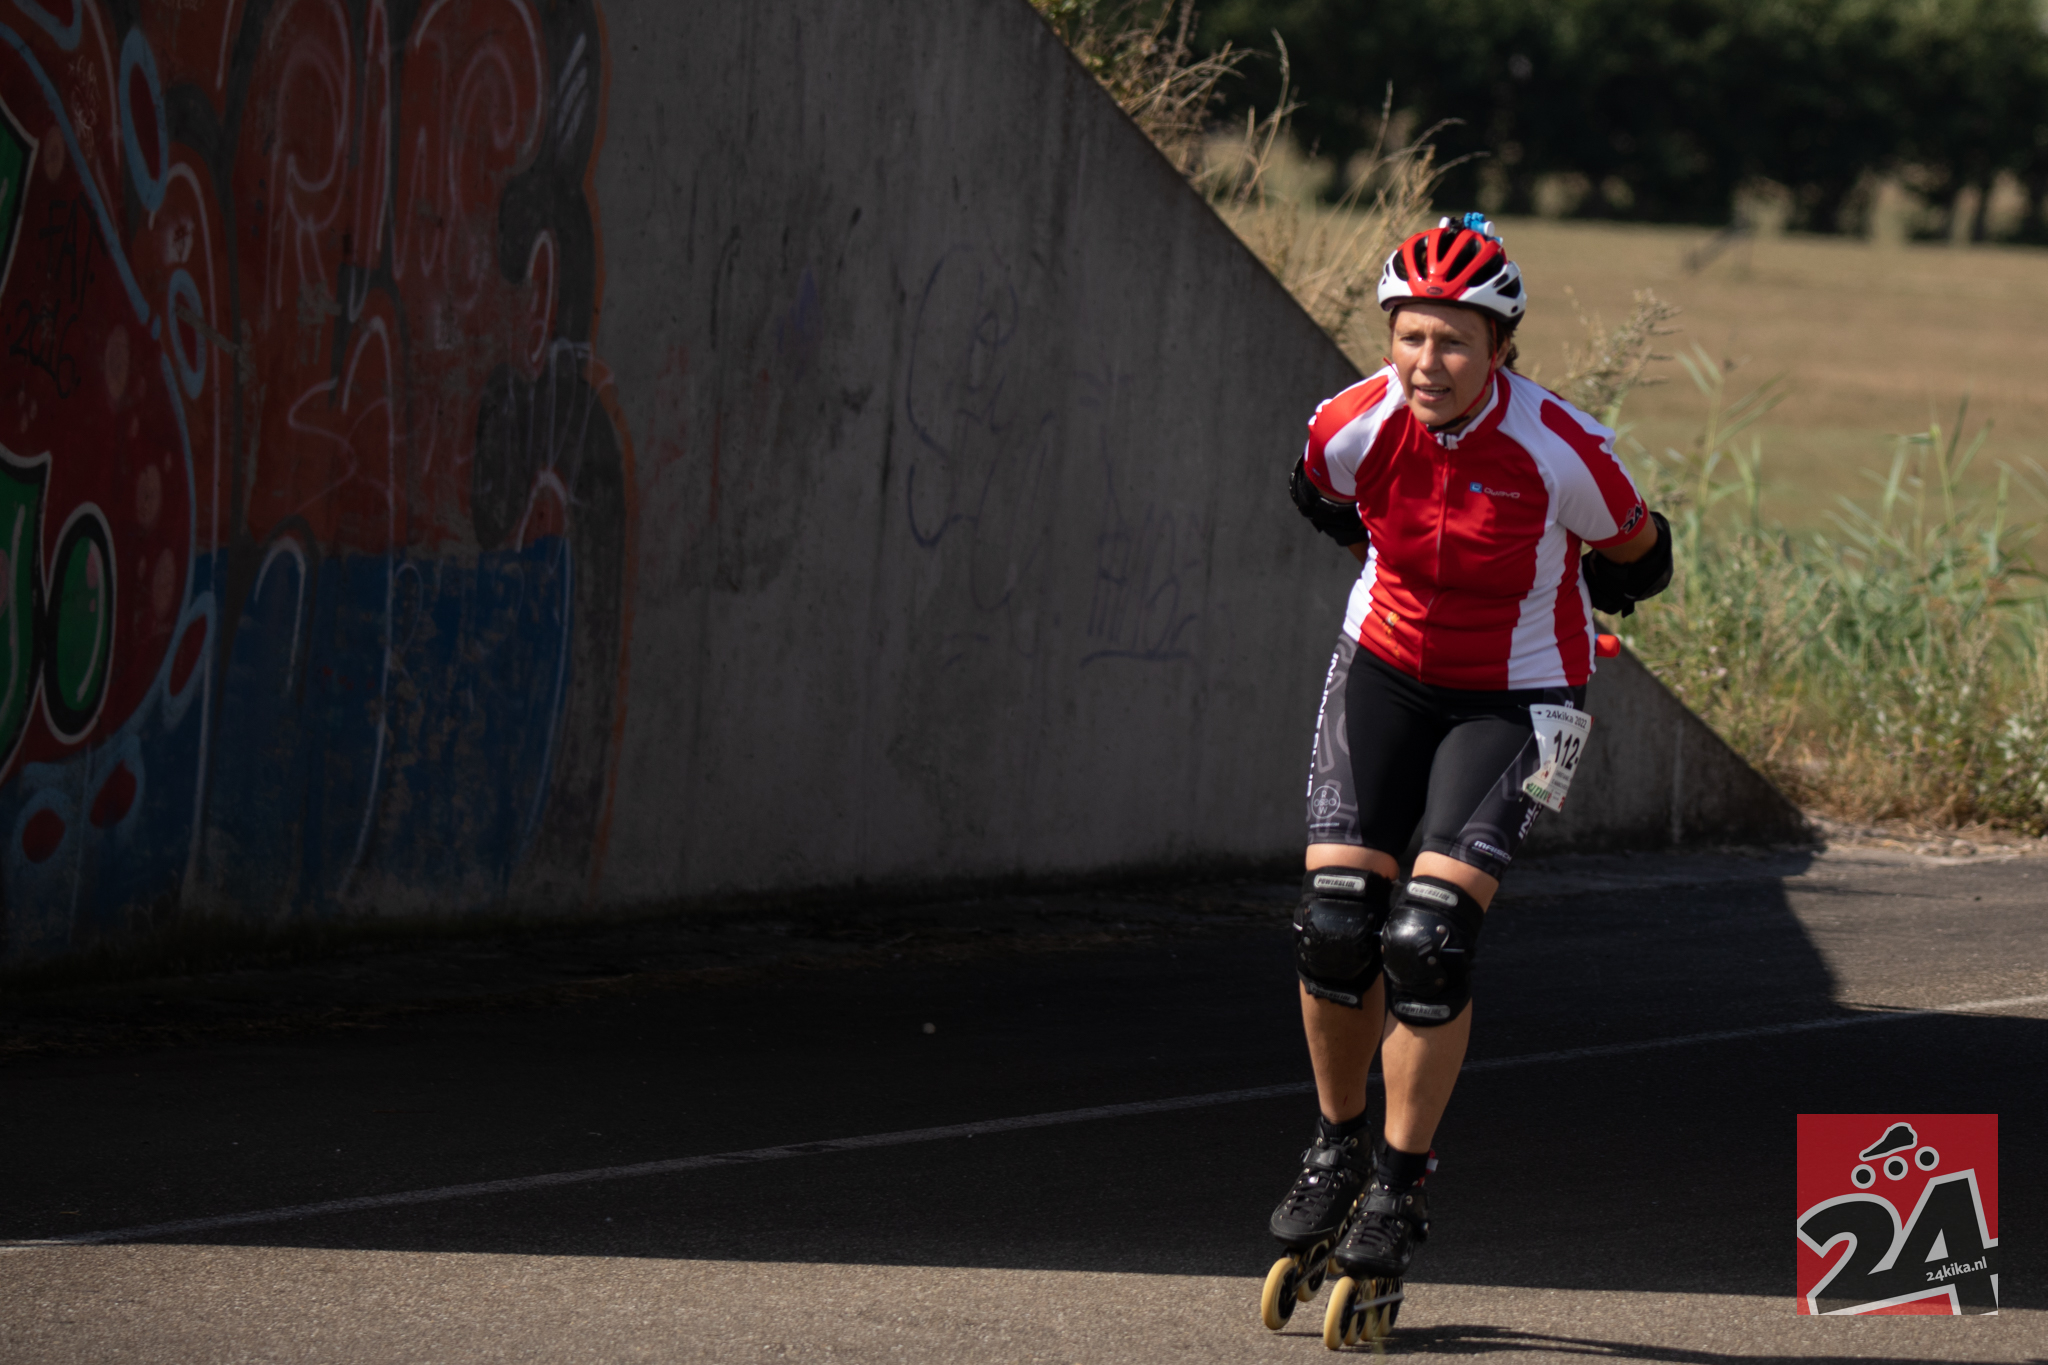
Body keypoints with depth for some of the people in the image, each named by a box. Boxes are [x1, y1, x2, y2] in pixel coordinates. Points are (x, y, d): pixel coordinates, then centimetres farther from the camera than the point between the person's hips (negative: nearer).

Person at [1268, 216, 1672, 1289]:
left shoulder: (1562, 450, -26)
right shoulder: (1355, 427, -18)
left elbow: (1634, 558, -5)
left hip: (1516, 698, -3)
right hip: (1386, 669, 3)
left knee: (1426, 938, -16)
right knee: (1332, 925, -9)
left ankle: (1400, 1187, 1)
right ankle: (1337, 1146, 15)